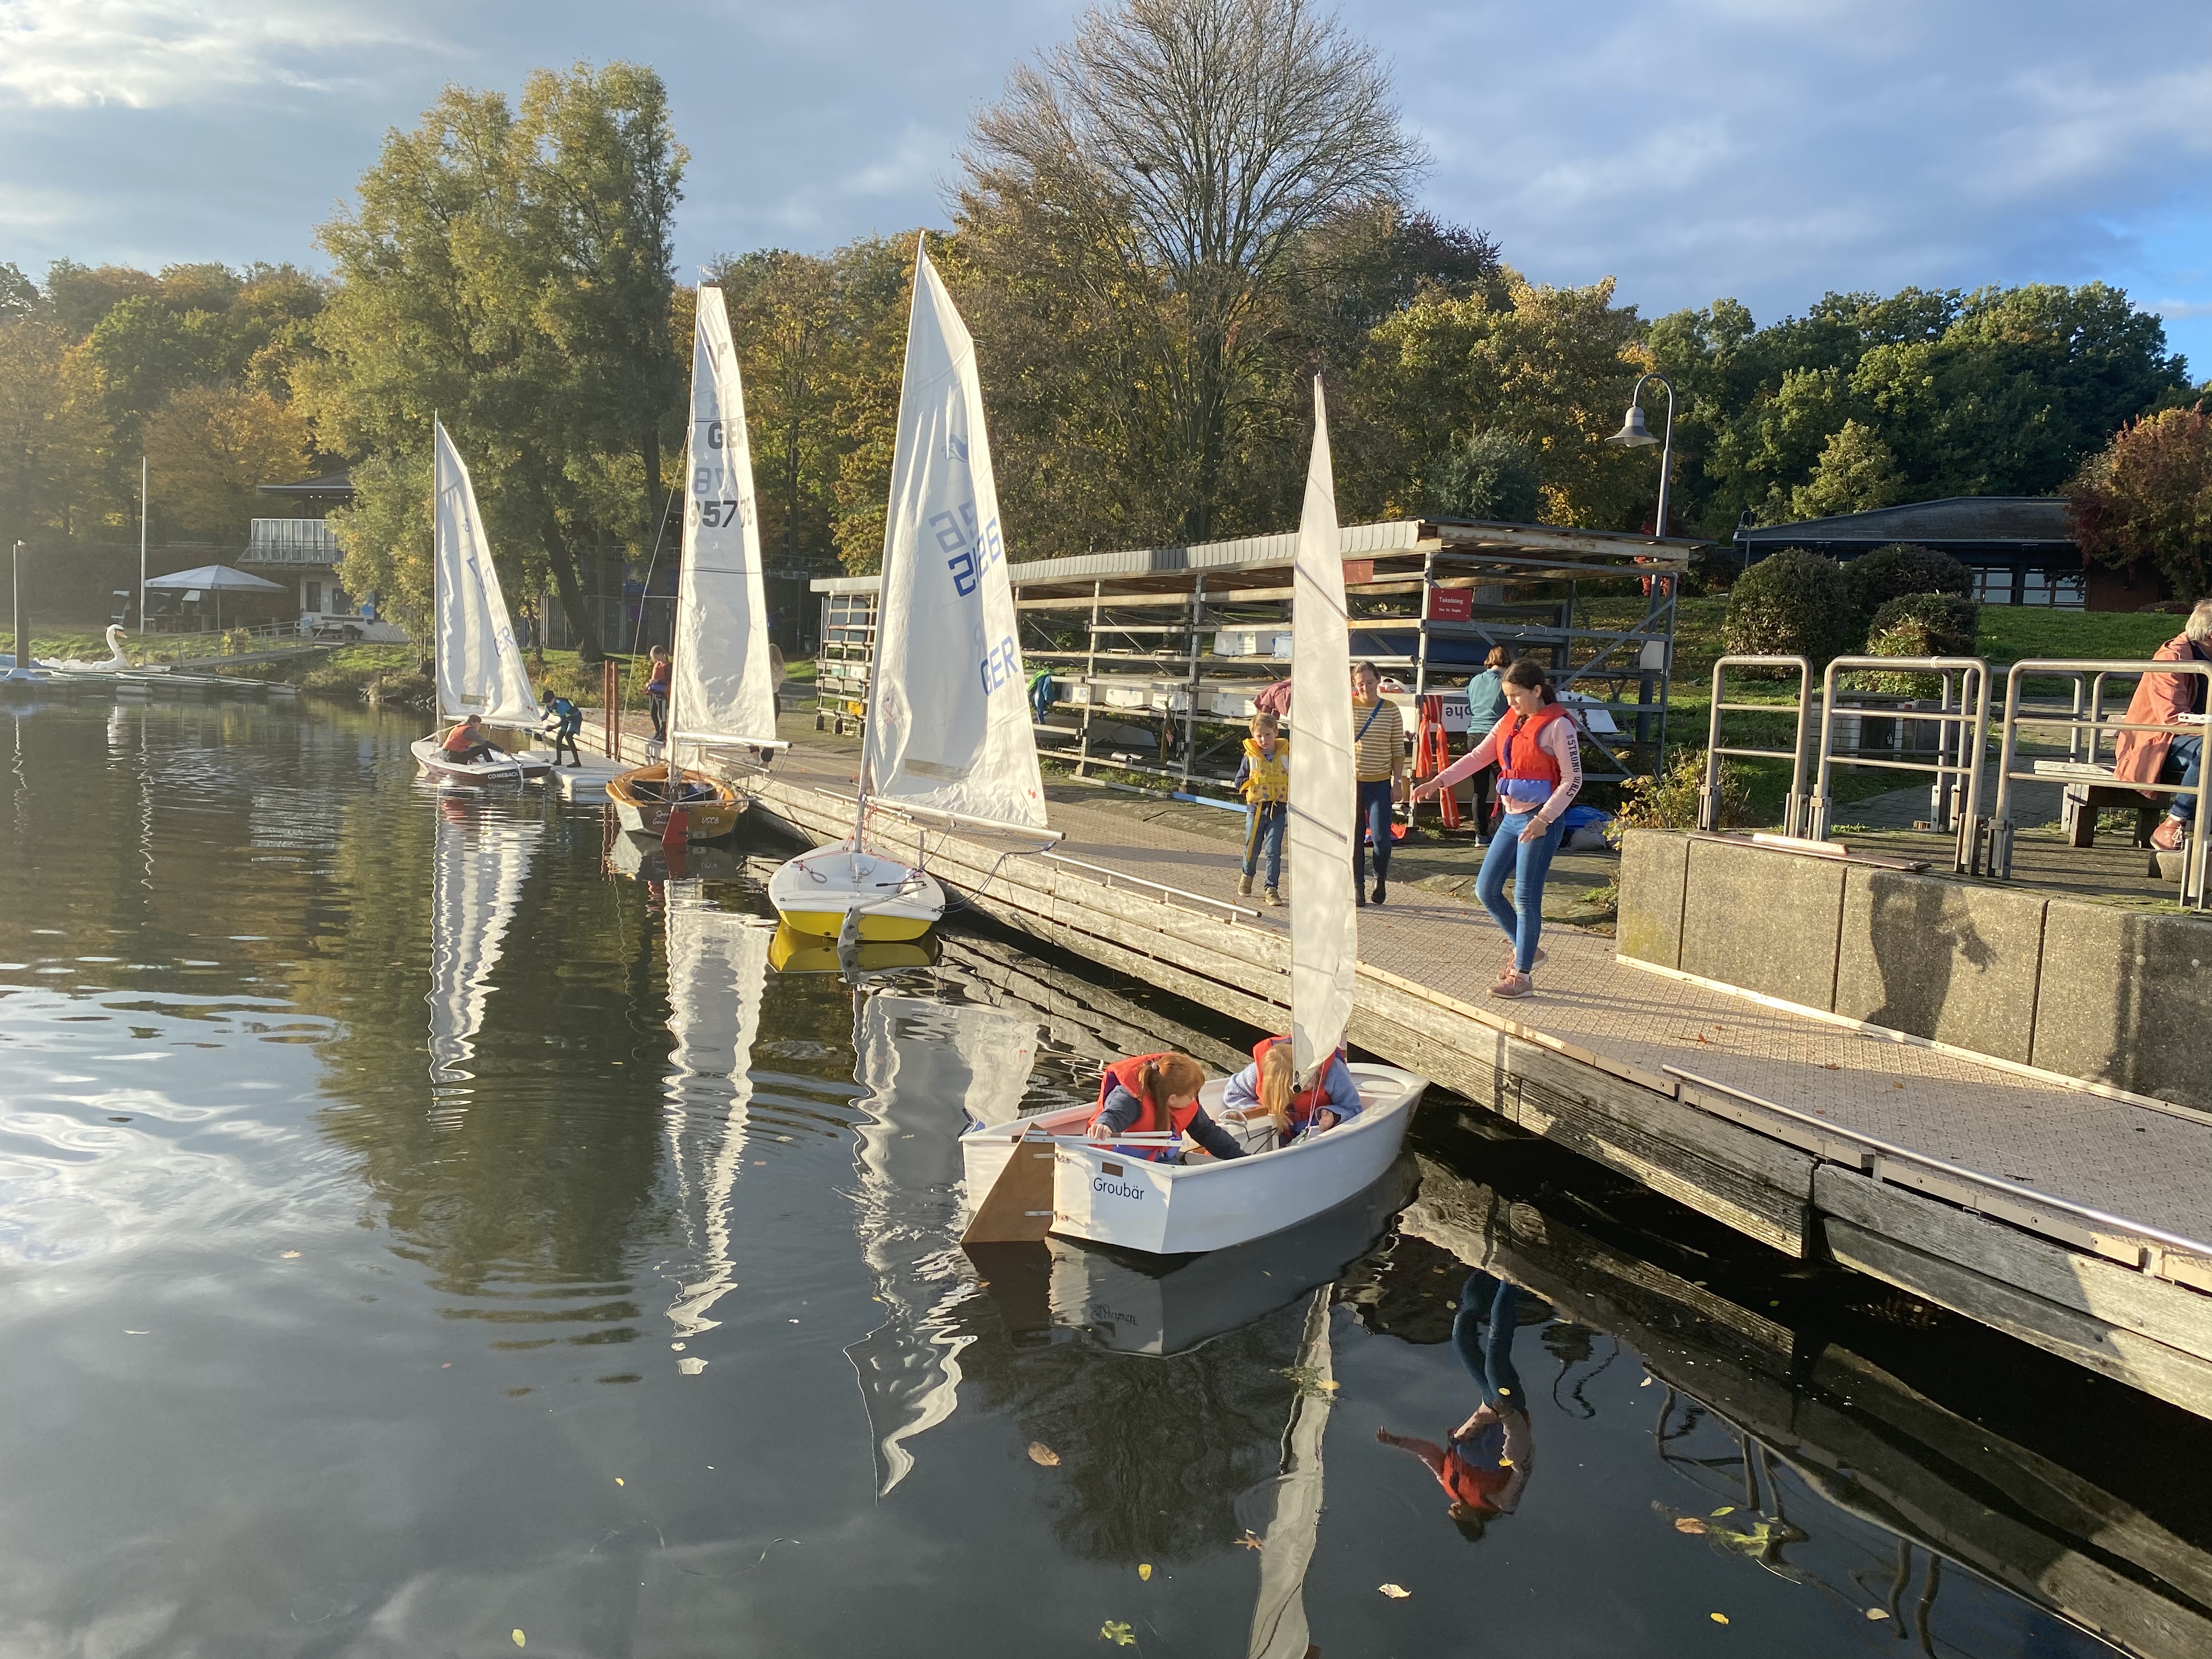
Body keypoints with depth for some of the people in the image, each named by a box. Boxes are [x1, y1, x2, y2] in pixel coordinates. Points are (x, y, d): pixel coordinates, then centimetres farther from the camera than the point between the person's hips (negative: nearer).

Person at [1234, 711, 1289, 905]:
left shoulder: (1286, 754, 0)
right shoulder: (1250, 757, -1)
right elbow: (1239, 782, 4)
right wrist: (1254, 782, -8)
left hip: (1278, 809, -1)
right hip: (1256, 808, 1)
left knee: (1274, 850, -5)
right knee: (1252, 848, 14)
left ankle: (1272, 889, 0)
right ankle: (1248, 876, 41)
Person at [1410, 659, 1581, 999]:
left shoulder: (1557, 725, -10)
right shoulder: (1508, 723, 11)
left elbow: (1573, 779, -11)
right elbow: (1477, 758, 11)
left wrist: (1544, 818, -19)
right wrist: (1437, 782, 1)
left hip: (1541, 821, -8)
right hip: (1511, 818, 8)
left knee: (1525, 898, -4)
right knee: (1486, 890, 8)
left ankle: (1521, 976, 6)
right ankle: (1527, 950, 26)